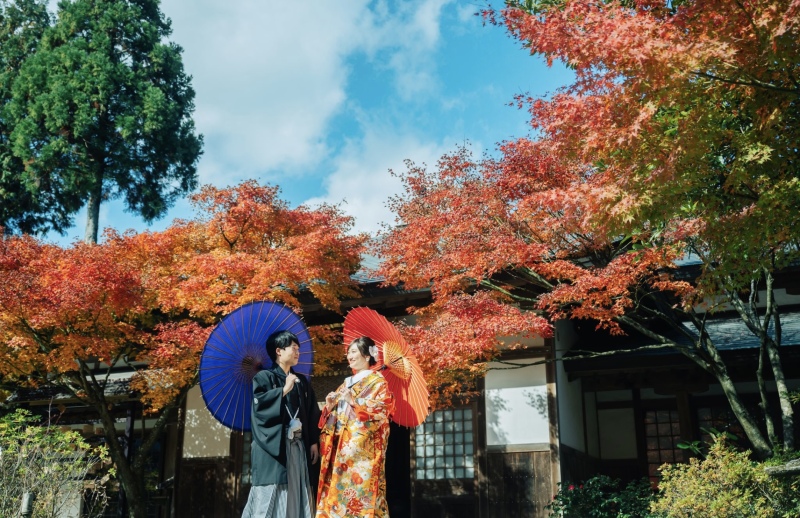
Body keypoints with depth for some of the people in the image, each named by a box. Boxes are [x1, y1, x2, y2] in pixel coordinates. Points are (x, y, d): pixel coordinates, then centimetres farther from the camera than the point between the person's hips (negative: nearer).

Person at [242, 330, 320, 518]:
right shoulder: (265, 377, 0)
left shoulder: (302, 381, 17)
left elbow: (312, 414, 15)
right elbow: (259, 403, -17)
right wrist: (284, 390, -16)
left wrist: (314, 441, 7)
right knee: (271, 496, -8)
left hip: (297, 446, 6)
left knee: (295, 494, 4)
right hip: (273, 446, -6)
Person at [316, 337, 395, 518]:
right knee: (339, 489, 2)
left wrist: (353, 401, -17)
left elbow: (382, 408, -13)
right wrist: (330, 406, 3)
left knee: (361, 489, -11)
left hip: (363, 445, -7)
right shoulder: (347, 383, 22)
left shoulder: (377, 381, 3)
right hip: (341, 445, 7)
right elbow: (336, 414, 23)